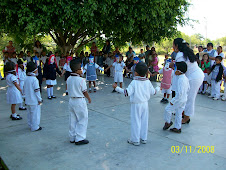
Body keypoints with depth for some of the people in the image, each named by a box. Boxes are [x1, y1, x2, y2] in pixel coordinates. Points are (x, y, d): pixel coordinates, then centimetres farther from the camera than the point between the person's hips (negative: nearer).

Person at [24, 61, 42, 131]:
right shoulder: (34, 79, -20)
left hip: (28, 100, 8)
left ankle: (30, 125, 31)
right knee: (35, 113, 2)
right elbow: (37, 91, -19)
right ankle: (35, 127, 10)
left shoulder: (26, 78, 4)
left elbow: (24, 89, 13)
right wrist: (39, 99, -11)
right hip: (34, 101, -8)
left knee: (30, 113, 19)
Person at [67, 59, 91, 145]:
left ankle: (72, 137, 26)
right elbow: (85, 92, -11)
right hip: (80, 101, -7)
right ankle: (79, 139, 8)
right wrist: (89, 99, 8)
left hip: (71, 101, 7)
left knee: (72, 120, 15)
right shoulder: (81, 80, -18)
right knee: (82, 120, 6)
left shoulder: (69, 79, 1)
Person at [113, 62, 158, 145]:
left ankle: (135, 140, 15)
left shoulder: (134, 82, -18)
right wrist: (156, 90, 30)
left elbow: (127, 93, -23)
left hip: (136, 105, -5)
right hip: (145, 104, 5)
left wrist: (117, 88, -16)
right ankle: (143, 138, 27)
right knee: (144, 121, 15)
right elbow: (152, 92, 8)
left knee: (136, 122, 5)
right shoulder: (148, 82, -2)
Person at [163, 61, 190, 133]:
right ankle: (177, 128, 26)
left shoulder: (180, 80, -26)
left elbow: (179, 93, -29)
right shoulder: (186, 78, 4)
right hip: (184, 99, 9)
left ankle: (168, 122, 24)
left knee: (168, 109, 6)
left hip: (179, 99, -9)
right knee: (179, 113, 17)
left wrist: (173, 101, -23)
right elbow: (188, 88, 16)